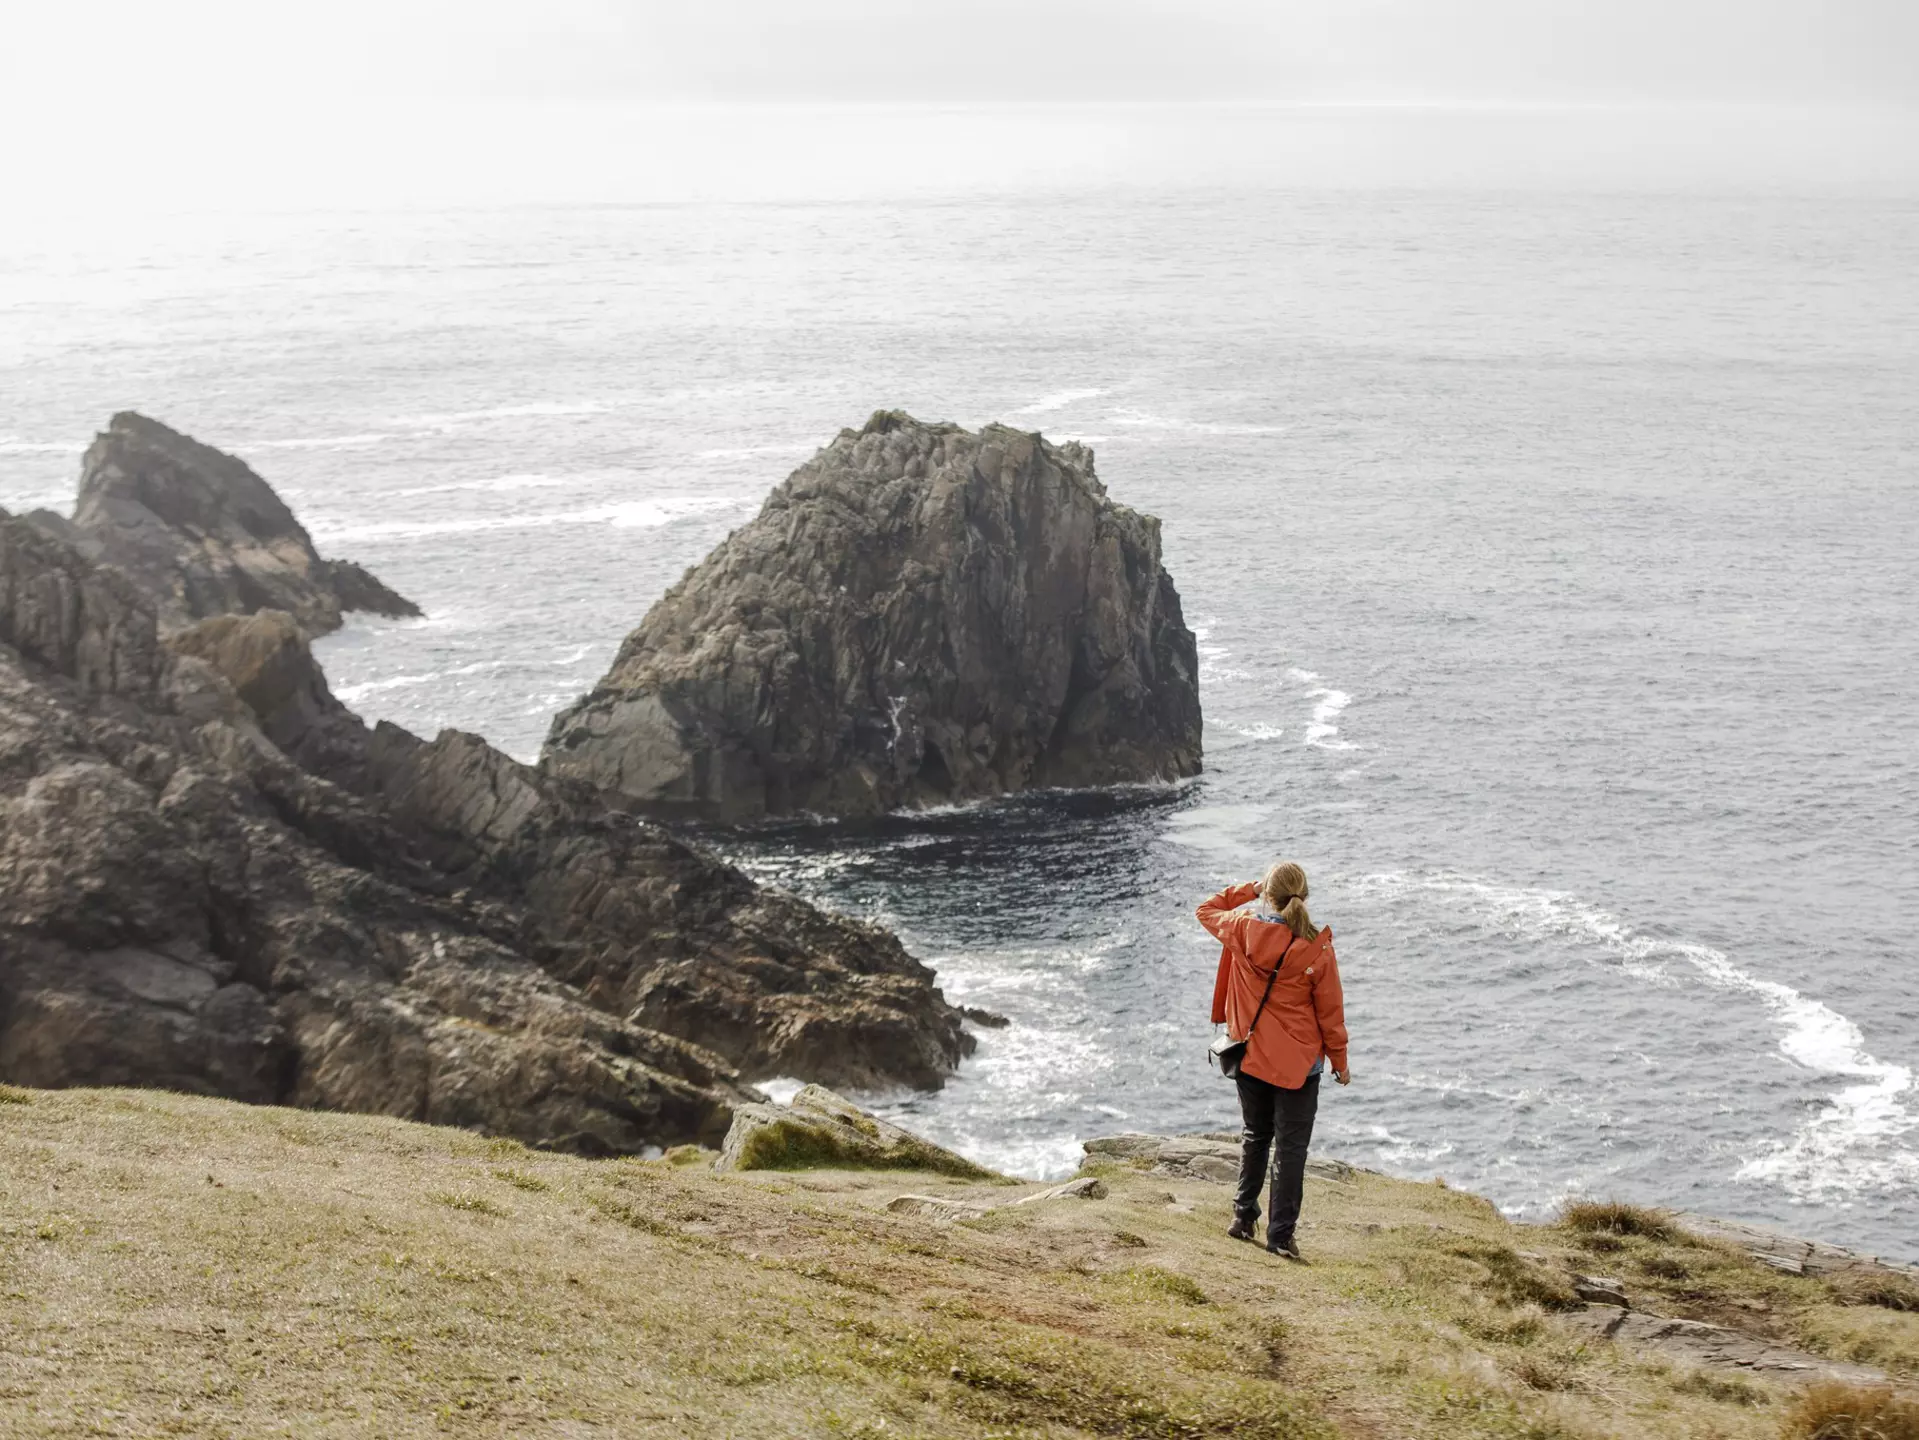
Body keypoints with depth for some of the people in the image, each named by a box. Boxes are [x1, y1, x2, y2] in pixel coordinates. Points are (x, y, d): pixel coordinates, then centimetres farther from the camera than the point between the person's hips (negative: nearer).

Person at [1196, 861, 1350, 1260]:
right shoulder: (1317, 949, -16)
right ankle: (1281, 1234, 4)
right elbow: (1331, 1011, -7)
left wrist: (1248, 891, 11)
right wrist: (1339, 1060, 5)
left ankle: (1244, 1217, 26)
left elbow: (1207, 910, 12)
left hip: (1250, 1055, 3)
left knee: (1255, 1134, 22)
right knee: (1291, 1147, 5)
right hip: (1299, 1062, -3)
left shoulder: (1243, 929, -12)